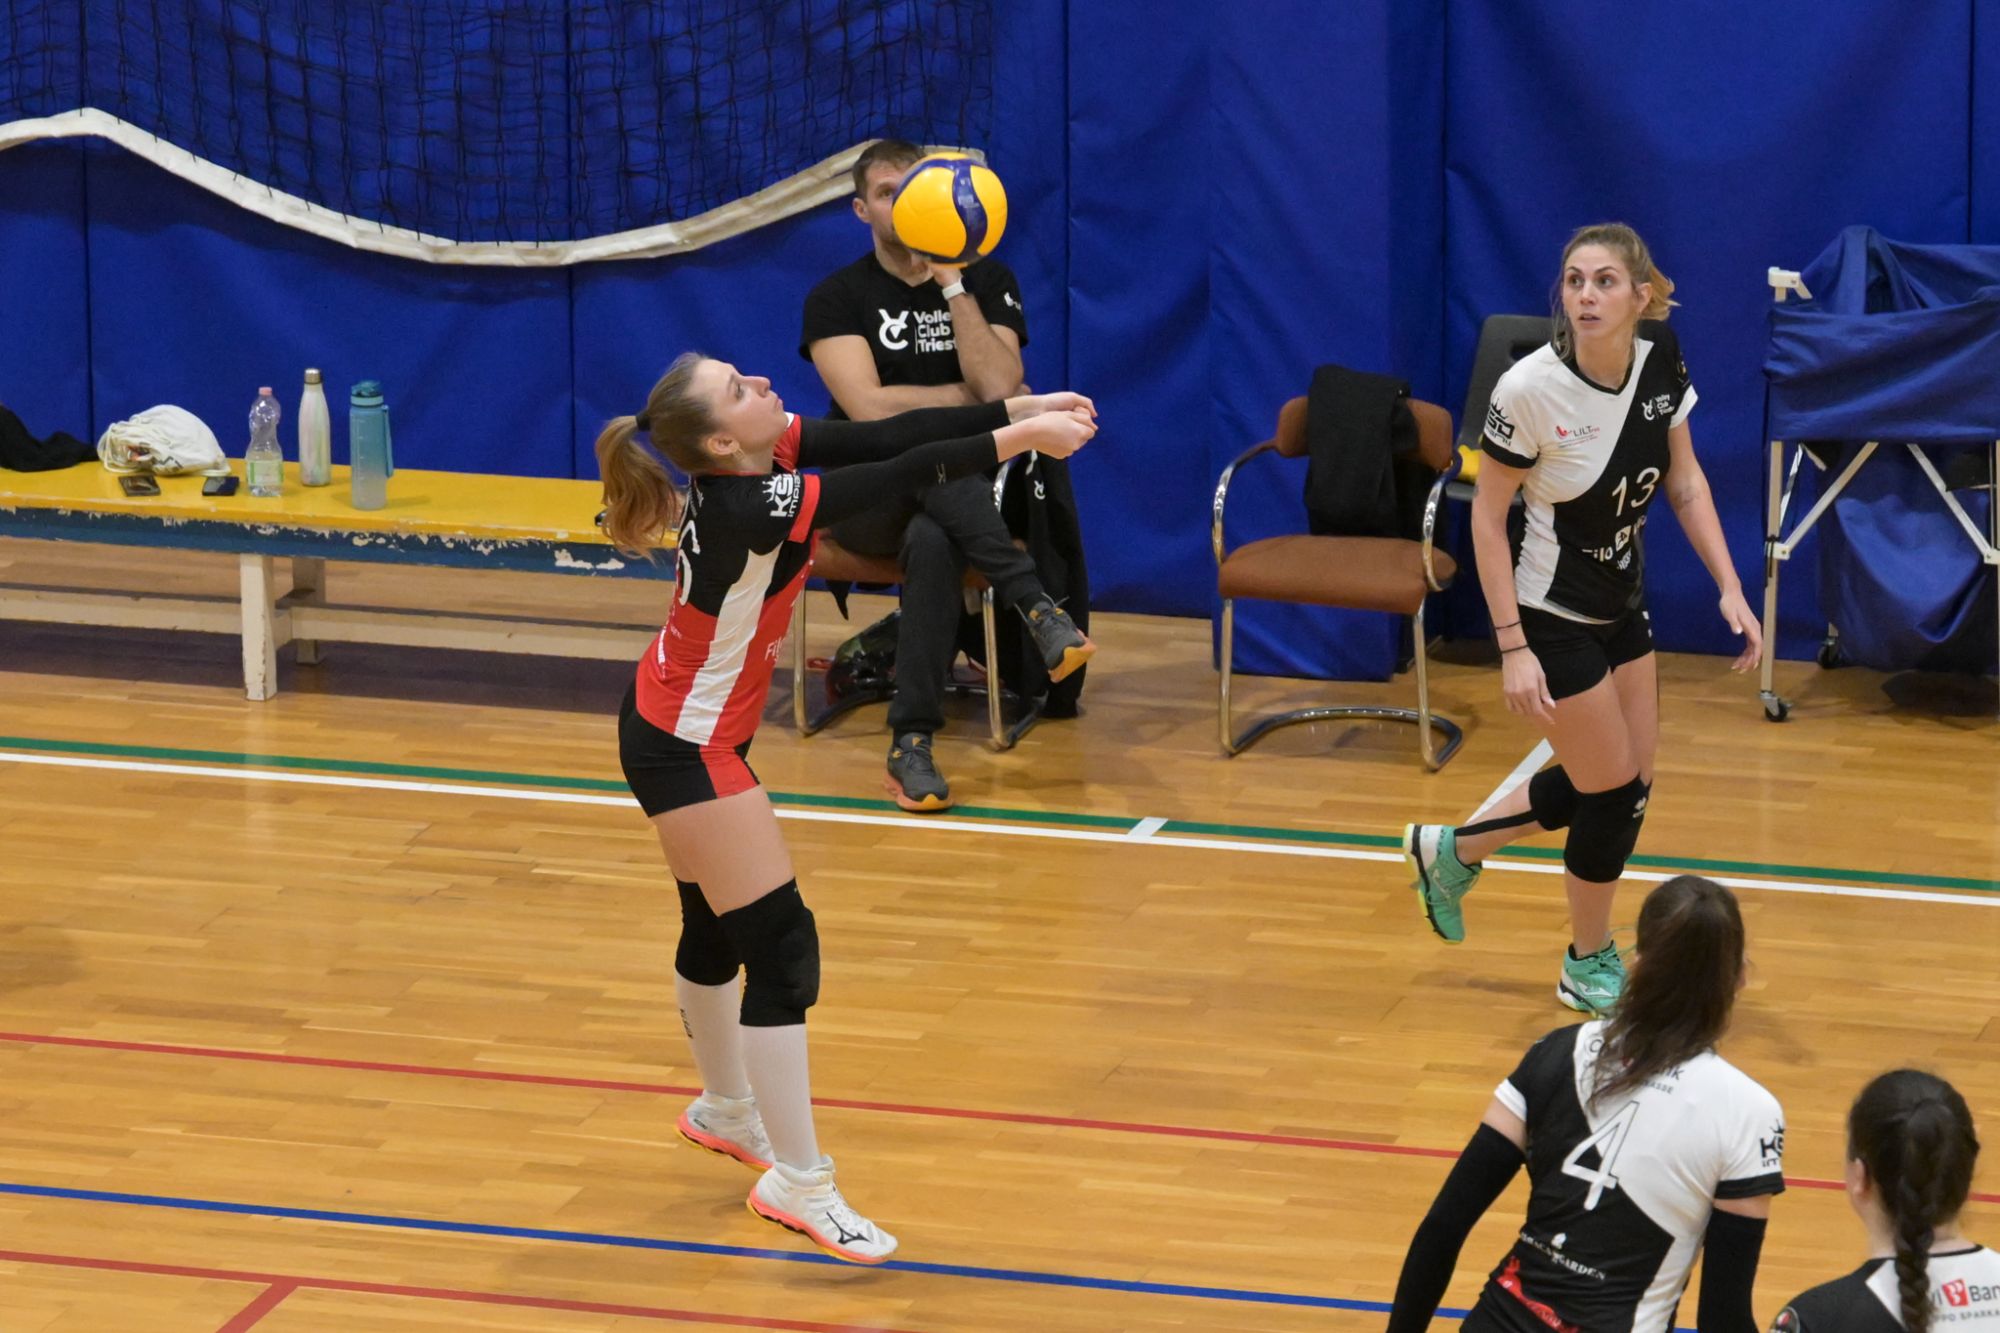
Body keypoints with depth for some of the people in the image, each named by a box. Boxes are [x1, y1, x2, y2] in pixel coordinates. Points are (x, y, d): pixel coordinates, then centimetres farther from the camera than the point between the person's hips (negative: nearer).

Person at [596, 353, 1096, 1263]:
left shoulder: (766, 450, -9)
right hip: (688, 750, -10)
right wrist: (1020, 438, -26)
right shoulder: (750, 509, -33)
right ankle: (798, 1185, -3)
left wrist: (1018, 408, -19)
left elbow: (884, 436, -12)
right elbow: (902, 476, -31)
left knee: (715, 929, 26)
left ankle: (724, 1110, 47)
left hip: (679, 727, 10)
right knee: (780, 947, -8)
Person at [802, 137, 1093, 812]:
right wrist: (969, 397, -5)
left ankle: (913, 743, -41)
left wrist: (952, 285, -14)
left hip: (960, 491, 1)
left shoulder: (986, 280, 6)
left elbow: (999, 387, -11)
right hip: (868, 496, -1)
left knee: (932, 542, -37)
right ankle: (1034, 604, -46)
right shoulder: (837, 297, 1)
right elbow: (868, 408, -14)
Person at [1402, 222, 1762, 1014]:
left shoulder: (1661, 362, -10)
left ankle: (1452, 851, 36)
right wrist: (1512, 647, -21)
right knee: (1614, 790, 2)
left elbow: (1686, 483, 3)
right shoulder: (1530, 389, -26)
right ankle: (1587, 968, 27)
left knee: (1627, 783, 14)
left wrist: (1729, 589, -6)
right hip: (1553, 618, -7)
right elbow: (1487, 513, -18)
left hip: (1622, 606, 7)